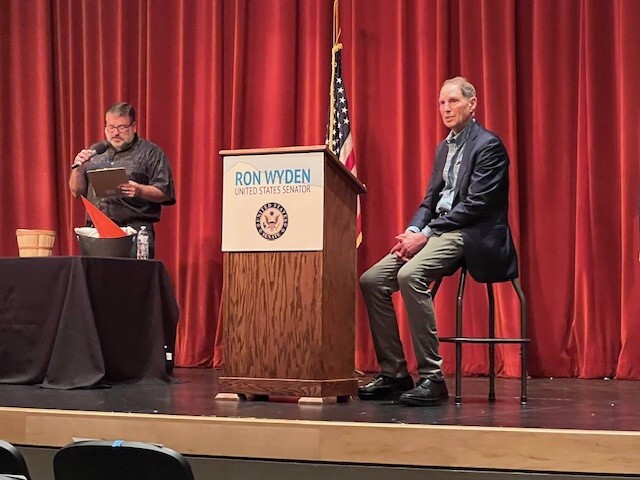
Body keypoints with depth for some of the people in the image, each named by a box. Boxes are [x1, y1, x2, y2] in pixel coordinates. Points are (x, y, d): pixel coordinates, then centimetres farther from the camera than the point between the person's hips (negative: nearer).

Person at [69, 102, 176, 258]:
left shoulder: (151, 153, 7)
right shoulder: (96, 153, 19)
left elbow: (165, 193, 0)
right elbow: (77, 191, 20)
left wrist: (140, 191, -18)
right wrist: (78, 169, 2)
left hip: (134, 230, -4)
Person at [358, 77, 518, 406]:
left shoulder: (488, 145, -6)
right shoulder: (444, 147, 21)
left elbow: (474, 205, -16)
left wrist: (425, 234, -19)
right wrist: (412, 231, -4)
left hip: (470, 235, -9)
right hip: (435, 231, 9)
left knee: (410, 275, -33)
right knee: (371, 280, -6)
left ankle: (431, 379, -27)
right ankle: (394, 374, -1)